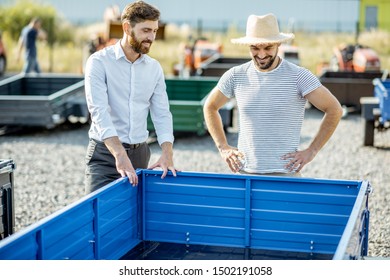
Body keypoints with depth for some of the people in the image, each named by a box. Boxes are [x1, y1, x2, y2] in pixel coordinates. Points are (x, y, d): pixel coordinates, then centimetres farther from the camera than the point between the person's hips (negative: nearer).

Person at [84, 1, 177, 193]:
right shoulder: (99, 62, -9)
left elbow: (162, 114, 3)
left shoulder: (154, 68, 7)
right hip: (105, 153, -5)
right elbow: (99, 111, -21)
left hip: (139, 154, 5)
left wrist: (167, 153, -14)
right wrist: (120, 154, -32)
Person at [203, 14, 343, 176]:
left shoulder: (298, 76, -8)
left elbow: (334, 110, -6)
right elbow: (210, 107, 15)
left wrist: (312, 151, -8)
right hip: (244, 173, 3)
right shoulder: (235, 76, 1)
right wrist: (223, 147, 6)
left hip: (285, 174, -2)